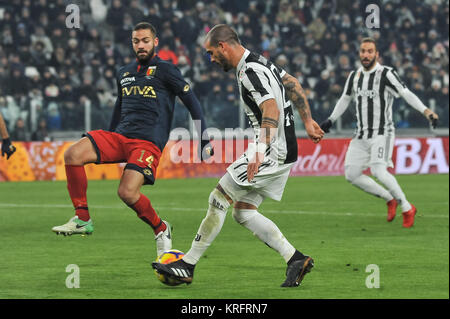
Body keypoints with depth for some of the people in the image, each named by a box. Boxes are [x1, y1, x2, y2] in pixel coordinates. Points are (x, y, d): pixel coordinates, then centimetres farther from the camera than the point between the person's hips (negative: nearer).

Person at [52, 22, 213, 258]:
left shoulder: (164, 70, 1)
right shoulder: (124, 73, 19)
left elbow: (192, 101, 1)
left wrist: (204, 141, -5)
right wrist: (105, 145, 33)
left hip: (149, 142, -6)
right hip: (120, 135, 6)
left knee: (127, 192, -25)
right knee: (72, 154, -17)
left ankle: (160, 229, 3)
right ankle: (82, 219, -9)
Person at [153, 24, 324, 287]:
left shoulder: (250, 72, -18)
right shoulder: (259, 62, 14)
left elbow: (272, 110, -30)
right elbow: (293, 85, 24)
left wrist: (260, 152, -40)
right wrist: (307, 122, 29)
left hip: (272, 154, -10)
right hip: (284, 152, 10)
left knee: (219, 199, -5)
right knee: (243, 212, 11)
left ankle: (188, 266, 0)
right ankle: (296, 259, 7)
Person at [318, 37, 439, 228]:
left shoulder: (386, 74, -10)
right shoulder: (354, 76, 10)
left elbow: (406, 94, -21)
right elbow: (345, 99, 26)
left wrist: (426, 111, -34)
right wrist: (330, 120, 24)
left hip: (382, 133, -7)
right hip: (361, 136, 7)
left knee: (378, 171, -24)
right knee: (352, 174, 0)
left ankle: (407, 208, -8)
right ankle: (390, 199, 16)